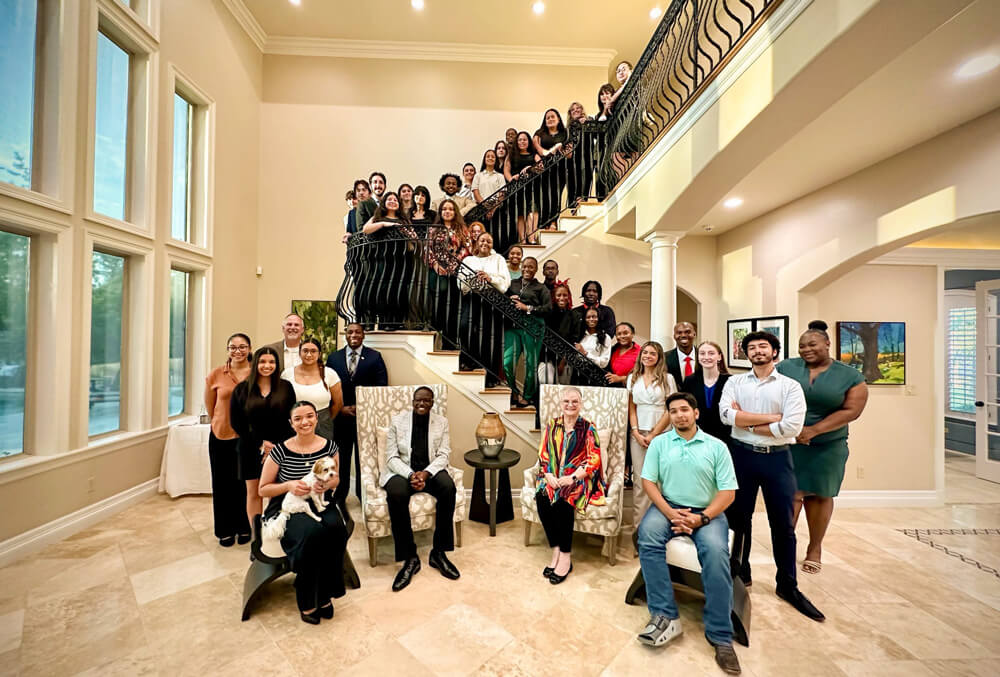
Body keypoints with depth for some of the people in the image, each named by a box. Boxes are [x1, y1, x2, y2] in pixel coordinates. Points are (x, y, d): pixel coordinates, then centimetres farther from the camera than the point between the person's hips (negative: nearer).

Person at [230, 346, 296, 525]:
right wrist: (260, 443, -8)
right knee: (254, 492, 10)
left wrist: (277, 446, -9)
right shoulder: (241, 389, 3)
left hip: (280, 448, -1)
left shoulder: (285, 387, 2)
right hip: (252, 449, 1)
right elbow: (236, 422, 1)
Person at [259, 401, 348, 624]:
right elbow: (263, 489, 2)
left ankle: (323, 596, -6)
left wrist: (327, 483, -9)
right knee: (312, 532, -33)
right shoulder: (280, 450, -7)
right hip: (287, 508, -2)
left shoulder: (329, 446, 0)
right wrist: (288, 485, -17)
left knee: (336, 528, -30)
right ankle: (307, 603, -8)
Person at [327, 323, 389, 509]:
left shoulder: (375, 357, -1)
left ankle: (364, 496, 24)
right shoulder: (333, 358, 7)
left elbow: (381, 387, -3)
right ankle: (339, 498, 28)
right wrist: (341, 408, -6)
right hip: (340, 417, 2)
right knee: (341, 459, 11)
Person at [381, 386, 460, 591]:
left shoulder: (441, 422, 3)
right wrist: (410, 475, -21)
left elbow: (443, 455, -2)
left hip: (430, 471, 1)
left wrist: (425, 473, -20)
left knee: (448, 487, -30)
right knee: (396, 494, -33)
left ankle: (438, 553, -15)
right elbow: (392, 457, -4)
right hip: (402, 471, -1)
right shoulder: (397, 421, 0)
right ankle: (410, 558, -17)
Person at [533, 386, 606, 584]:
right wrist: (548, 475, -10)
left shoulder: (588, 428, -1)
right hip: (553, 478, 3)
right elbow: (542, 455, 7)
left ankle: (566, 556, -12)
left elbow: (593, 461, -8)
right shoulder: (551, 426, 9)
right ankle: (556, 551, -9)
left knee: (563, 502, -29)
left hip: (578, 479, -3)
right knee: (542, 498, -24)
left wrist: (571, 478, -19)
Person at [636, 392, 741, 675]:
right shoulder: (659, 443, 5)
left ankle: (720, 635, -15)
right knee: (647, 536, -29)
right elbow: (648, 481, 0)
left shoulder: (717, 447, 3)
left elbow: (728, 492, -2)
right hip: (668, 506, 1)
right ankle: (665, 615, -22)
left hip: (707, 512, 0)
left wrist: (702, 518, -15)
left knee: (716, 553, -30)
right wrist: (669, 512, -15)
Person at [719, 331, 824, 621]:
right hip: (742, 455, 1)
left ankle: (787, 585, 28)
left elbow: (791, 427, -14)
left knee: (783, 524, 9)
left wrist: (746, 421, -10)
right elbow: (726, 414, -13)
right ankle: (739, 575, 31)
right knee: (738, 518, 12)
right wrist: (771, 417, -14)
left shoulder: (791, 386, 0)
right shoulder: (735, 382, 4)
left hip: (777, 458, -1)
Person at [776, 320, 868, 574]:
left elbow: (852, 410, -7)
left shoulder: (850, 377, 0)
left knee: (820, 495, 10)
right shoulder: (786, 367, -1)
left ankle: (815, 548, 26)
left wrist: (813, 430, -16)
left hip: (828, 446, 1)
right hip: (788, 443, -1)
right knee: (792, 493, -2)